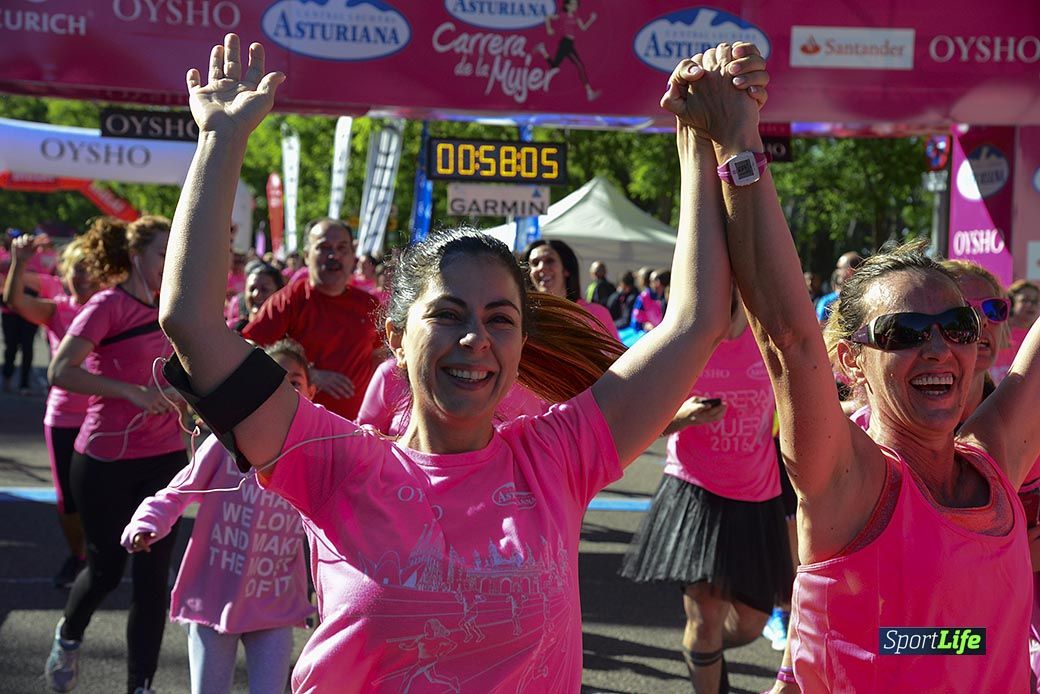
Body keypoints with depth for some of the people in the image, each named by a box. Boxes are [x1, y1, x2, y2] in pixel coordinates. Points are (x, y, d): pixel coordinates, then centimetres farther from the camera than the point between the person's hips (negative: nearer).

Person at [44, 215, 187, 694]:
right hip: (106, 461, -5)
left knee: (152, 575, 2)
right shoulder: (108, 305, -10)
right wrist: (132, 392, -22)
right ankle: (68, 637, 39)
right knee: (107, 569, 8)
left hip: (164, 457, 5)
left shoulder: (168, 308, 9)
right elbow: (61, 371, -19)